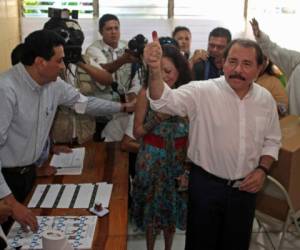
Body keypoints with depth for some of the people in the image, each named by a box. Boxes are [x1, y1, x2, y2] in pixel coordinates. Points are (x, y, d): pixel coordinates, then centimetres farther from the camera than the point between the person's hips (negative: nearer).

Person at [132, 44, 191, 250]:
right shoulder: (147, 93, -12)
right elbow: (137, 132, -7)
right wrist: (157, 117, -23)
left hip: (179, 158, 1)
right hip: (152, 158, -1)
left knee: (173, 204, 17)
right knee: (151, 205, 13)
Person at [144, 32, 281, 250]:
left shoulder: (266, 99, -1)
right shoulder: (202, 92, -15)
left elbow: (271, 141, 10)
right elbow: (164, 101, -30)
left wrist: (262, 169, -6)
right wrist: (155, 69, -47)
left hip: (246, 188, 4)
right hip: (206, 185, -3)